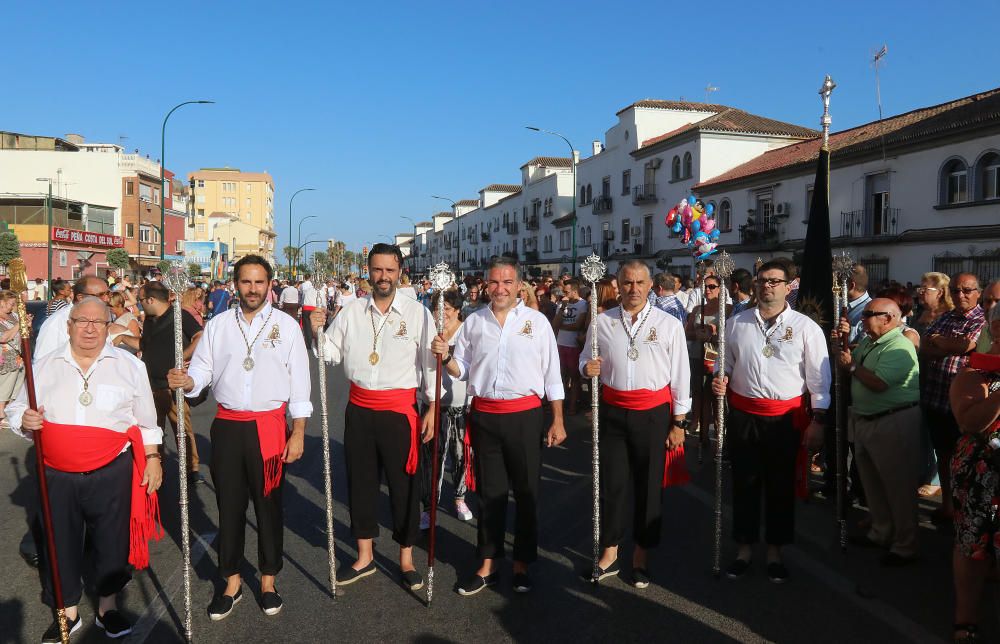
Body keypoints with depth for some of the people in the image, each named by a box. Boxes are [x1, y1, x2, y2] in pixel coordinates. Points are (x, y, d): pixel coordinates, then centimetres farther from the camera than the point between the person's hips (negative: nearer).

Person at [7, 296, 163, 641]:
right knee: (60, 544, 11)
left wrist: (152, 458, 3)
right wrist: (24, 419, -10)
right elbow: (17, 409, 13)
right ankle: (69, 610, 32)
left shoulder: (129, 365, 3)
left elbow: (146, 421, 7)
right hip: (57, 476, 2)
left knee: (112, 541, 9)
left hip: (112, 474, -1)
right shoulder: (45, 366, 6)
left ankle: (108, 606, 30)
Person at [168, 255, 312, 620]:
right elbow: (202, 371, 5)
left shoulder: (286, 326, 0)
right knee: (229, 505, 9)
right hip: (227, 426, 2)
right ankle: (231, 582, 26)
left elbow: (299, 381, -1)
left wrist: (298, 433, -4)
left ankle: (268, 581, 26)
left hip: (269, 426, -2)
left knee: (268, 505, 9)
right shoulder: (217, 325, 7)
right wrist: (185, 381, -20)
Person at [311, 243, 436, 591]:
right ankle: (364, 556, 31)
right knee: (360, 480, 13)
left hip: (399, 409, -3)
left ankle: (406, 558, 25)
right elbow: (332, 353, 9)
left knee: (403, 483, 7)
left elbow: (429, 362, -4)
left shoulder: (418, 313, -5)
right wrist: (318, 334, -11)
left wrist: (432, 408, -7)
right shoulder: (352, 311, 4)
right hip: (360, 407, 3)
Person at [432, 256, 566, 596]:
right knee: (489, 492, 11)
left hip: (525, 415, -2)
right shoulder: (473, 322, 5)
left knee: (526, 492, 8)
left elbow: (551, 374, 1)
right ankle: (487, 565, 25)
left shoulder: (536, 321, -1)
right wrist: (446, 357, -10)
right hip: (485, 416, 2)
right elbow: (462, 370, 11)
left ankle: (522, 564, 25)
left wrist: (557, 421, 0)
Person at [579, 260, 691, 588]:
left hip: (653, 412, -1)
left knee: (649, 485, 9)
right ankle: (609, 554, 24)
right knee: (611, 483, 7)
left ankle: (640, 556, 26)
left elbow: (680, 375, -1)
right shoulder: (602, 322, 3)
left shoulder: (669, 324, -3)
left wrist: (678, 423, -2)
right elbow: (586, 360, 15)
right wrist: (586, 367, -10)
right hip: (612, 411, 2)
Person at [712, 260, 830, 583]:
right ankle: (744, 547, 27)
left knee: (782, 486, 10)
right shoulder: (736, 324, 5)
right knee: (745, 483, 11)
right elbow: (726, 365, 15)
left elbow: (819, 378, -2)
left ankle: (775, 551, 28)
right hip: (743, 415, 2)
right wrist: (719, 380, -6)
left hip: (787, 417, -2)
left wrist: (818, 420, -7)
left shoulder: (806, 327, -2)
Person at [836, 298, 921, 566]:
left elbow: (878, 383, -28)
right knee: (872, 483, 20)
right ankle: (880, 533, 35)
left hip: (894, 423, -10)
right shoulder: (866, 343, 11)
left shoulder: (899, 347, -18)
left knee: (898, 486, 2)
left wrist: (852, 365, -14)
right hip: (864, 421, 10)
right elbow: (850, 373, 12)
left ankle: (905, 546, 14)